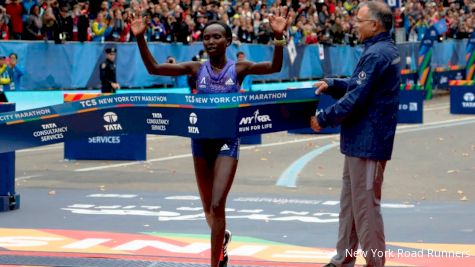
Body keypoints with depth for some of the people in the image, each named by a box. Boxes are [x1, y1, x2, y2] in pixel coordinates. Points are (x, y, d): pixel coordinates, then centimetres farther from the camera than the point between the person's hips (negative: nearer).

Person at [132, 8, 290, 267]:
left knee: (217, 205, -13)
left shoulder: (238, 68, -5)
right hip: (201, 140, 3)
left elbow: (274, 67, -20)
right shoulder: (196, 68, -1)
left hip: (227, 141, -3)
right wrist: (140, 38, -19)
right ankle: (222, 237, 48)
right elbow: (153, 68, -6)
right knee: (208, 207, 16)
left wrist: (278, 36, -36)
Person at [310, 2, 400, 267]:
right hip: (362, 140, 11)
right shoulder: (385, 49, 13)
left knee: (365, 205, -3)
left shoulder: (377, 55, -20)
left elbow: (356, 99, -22)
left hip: (367, 142, -11)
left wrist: (323, 119, -12)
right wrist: (331, 84, 9)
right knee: (349, 201, 16)